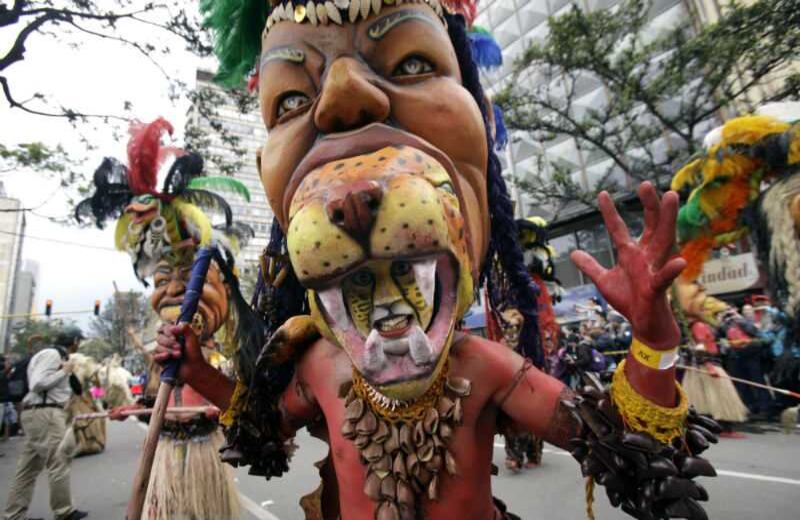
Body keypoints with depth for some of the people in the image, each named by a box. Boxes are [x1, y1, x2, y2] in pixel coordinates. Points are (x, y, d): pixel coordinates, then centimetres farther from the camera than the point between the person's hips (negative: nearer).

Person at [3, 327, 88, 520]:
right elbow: (37, 383, -21)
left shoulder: (57, 355, 17)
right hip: (45, 413, -10)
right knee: (59, 463, -3)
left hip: (39, 413, 10)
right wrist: (64, 371, -13)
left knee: (28, 468, 13)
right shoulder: (52, 354, -13)